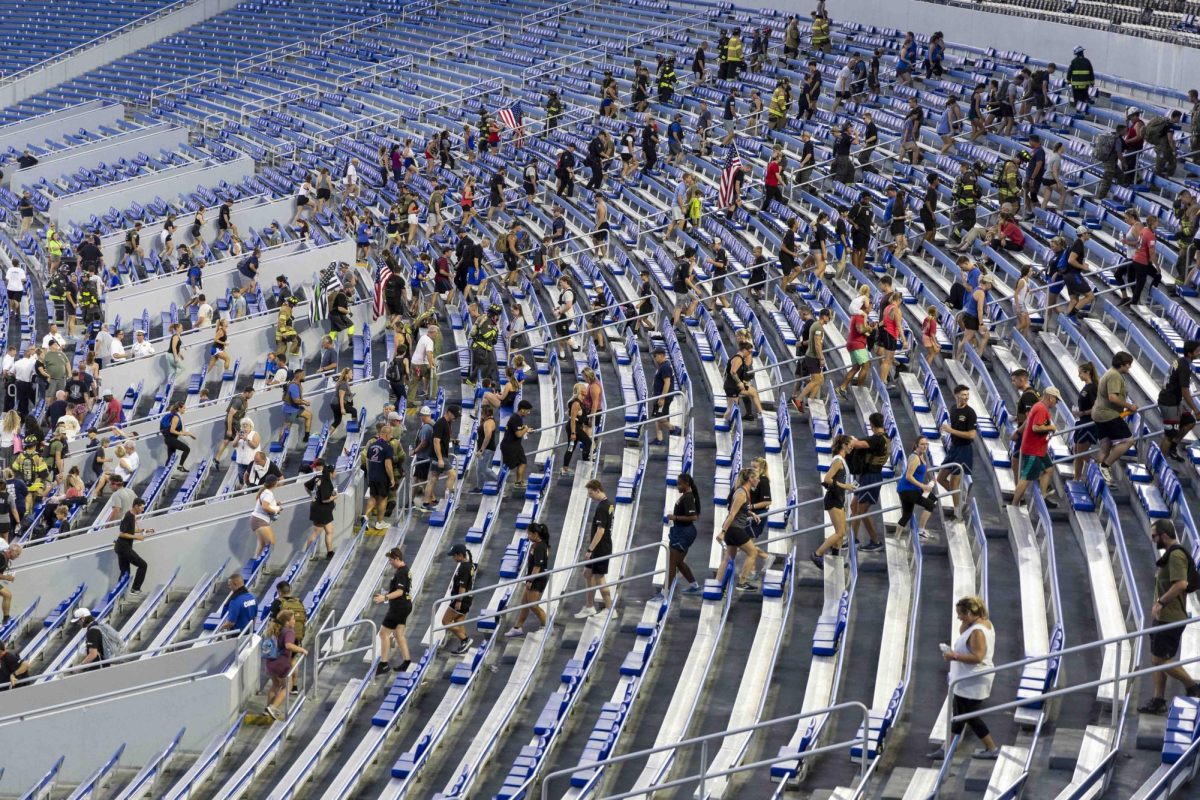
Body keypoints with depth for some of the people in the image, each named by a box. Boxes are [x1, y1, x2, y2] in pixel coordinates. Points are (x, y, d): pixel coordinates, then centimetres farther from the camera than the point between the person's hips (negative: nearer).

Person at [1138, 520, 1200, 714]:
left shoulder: (1176, 555, -17)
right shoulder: (1170, 554, 16)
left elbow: (1181, 583, -29)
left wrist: (1161, 602, -22)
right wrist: (1158, 604, 14)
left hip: (1170, 618, -10)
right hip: (1164, 617, 10)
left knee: (1161, 659, -6)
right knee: (1157, 659, 12)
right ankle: (1158, 700, 16)